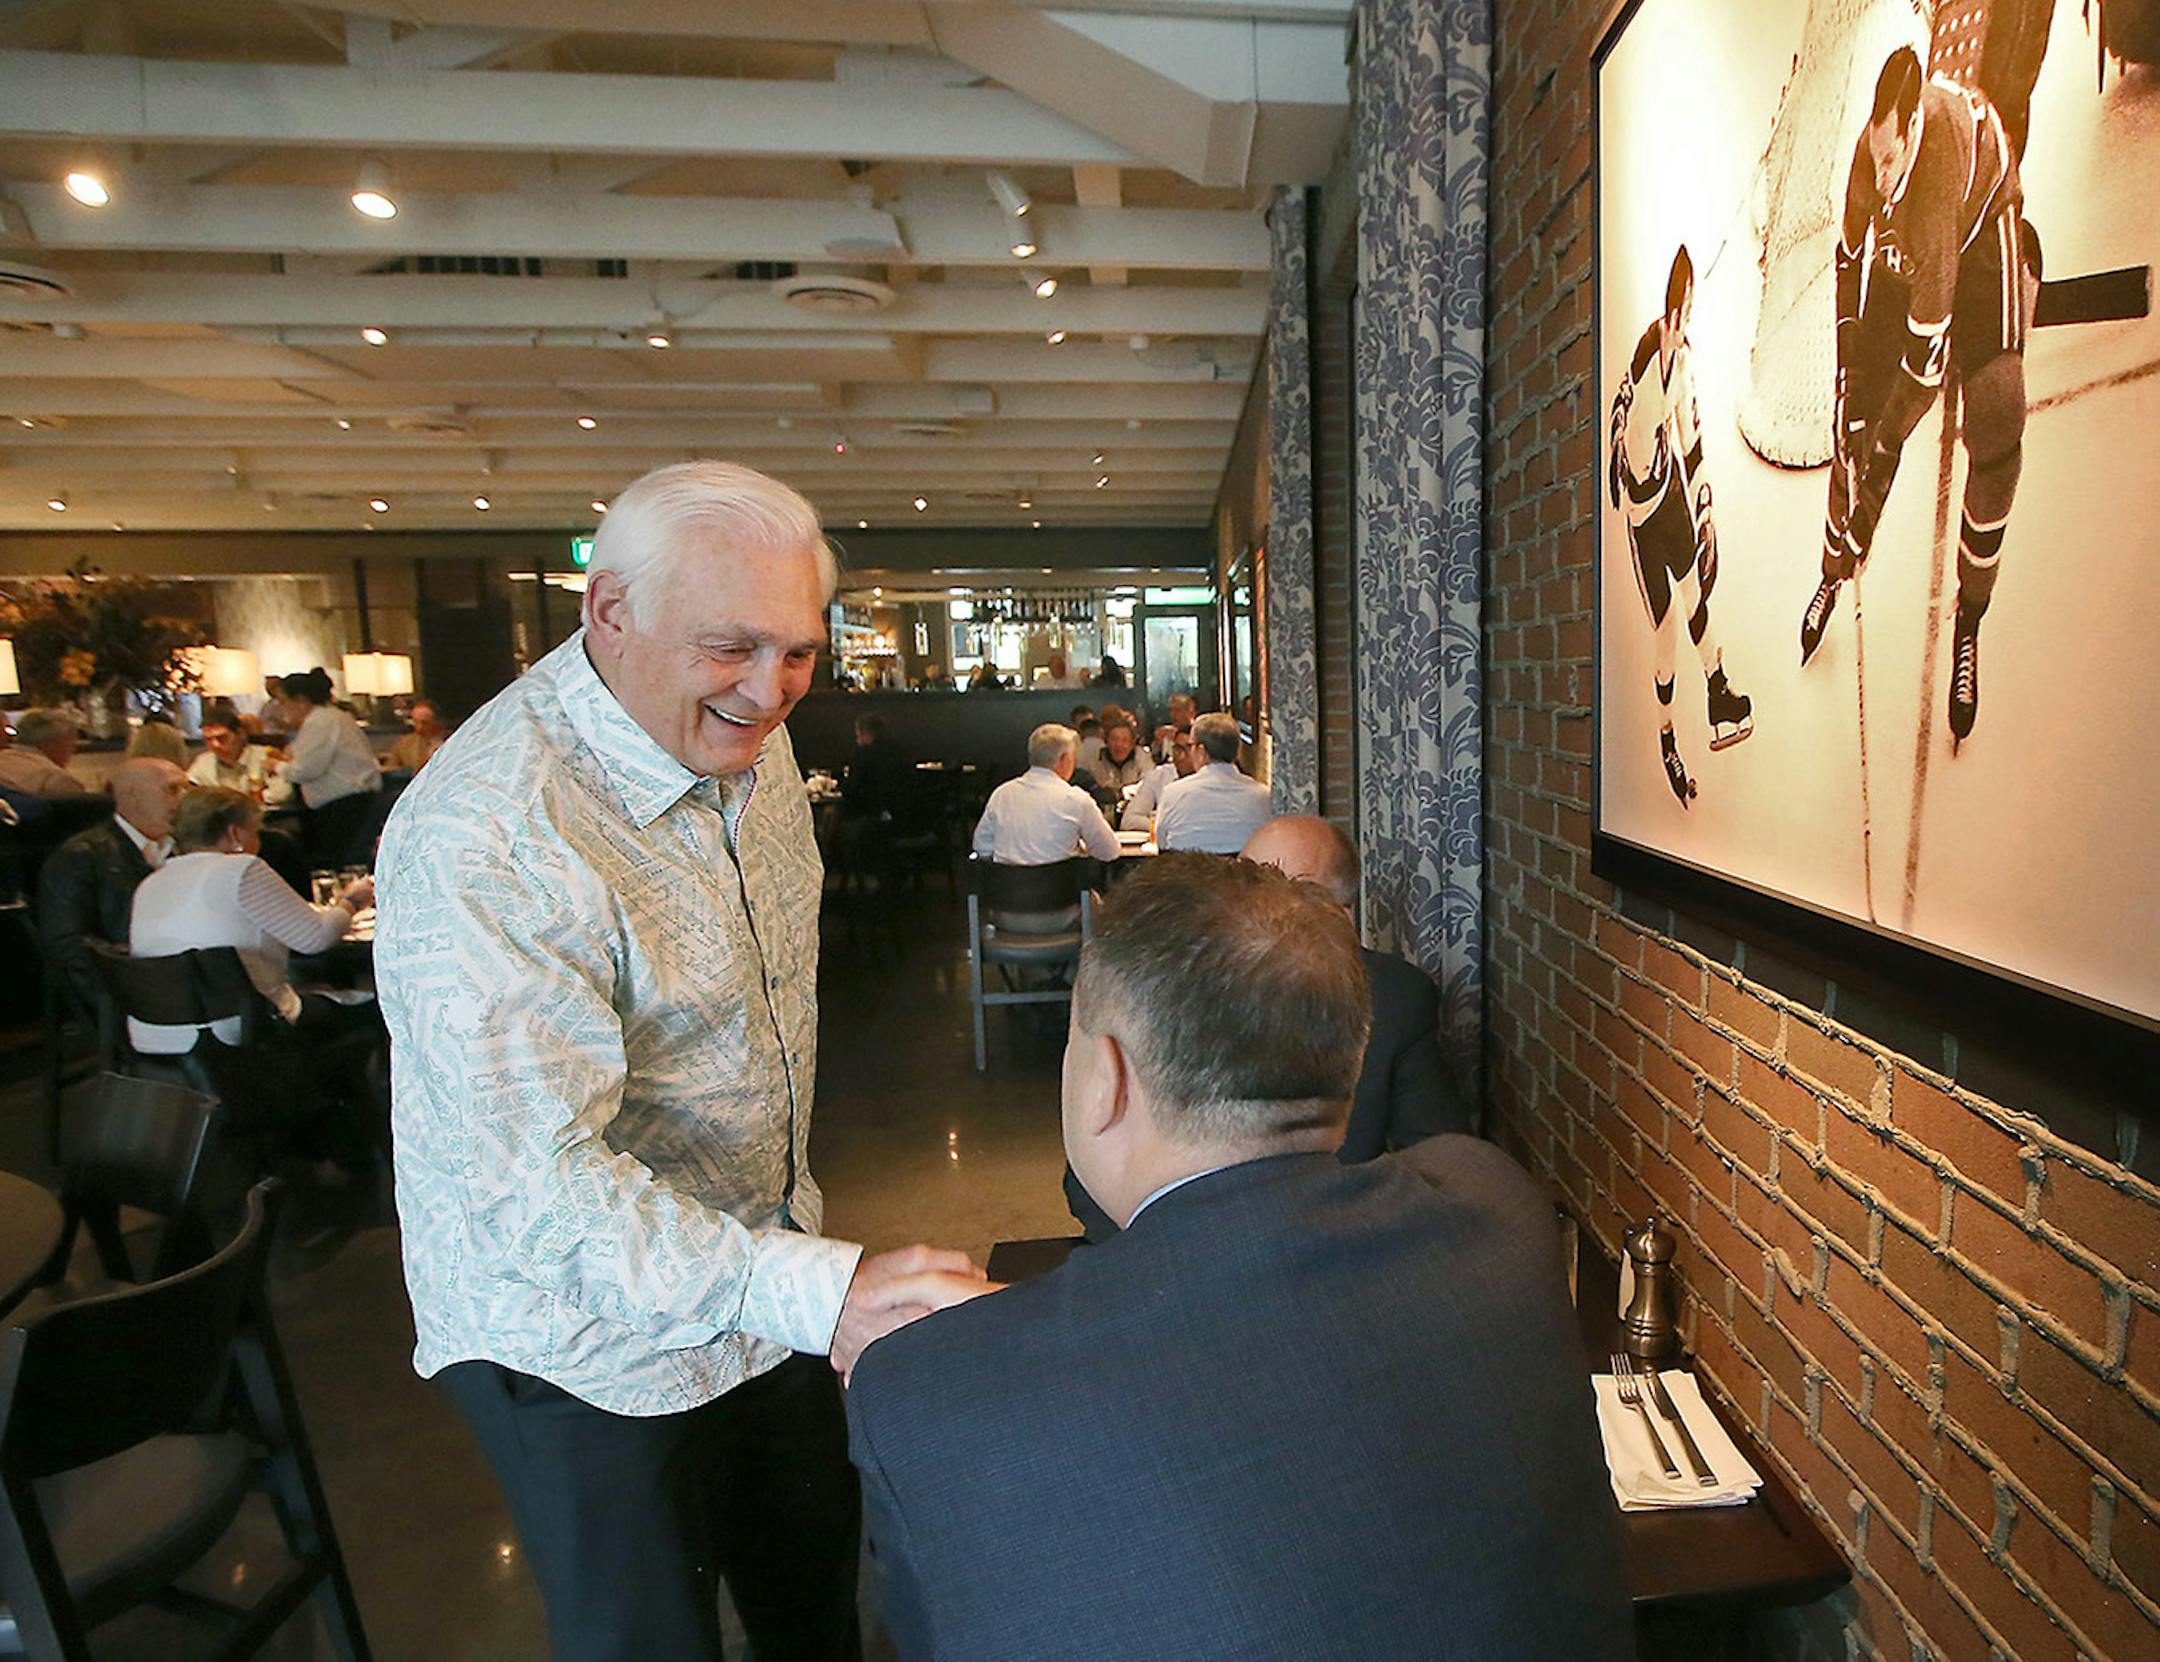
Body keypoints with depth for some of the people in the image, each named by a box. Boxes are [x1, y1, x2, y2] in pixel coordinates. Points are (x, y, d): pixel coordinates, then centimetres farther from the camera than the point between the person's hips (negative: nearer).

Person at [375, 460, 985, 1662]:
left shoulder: (749, 743, -3)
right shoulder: (485, 840, -31)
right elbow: (533, 1184, -35)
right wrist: (812, 1291, -45)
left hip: (765, 1282, 7)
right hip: (590, 1341, -7)